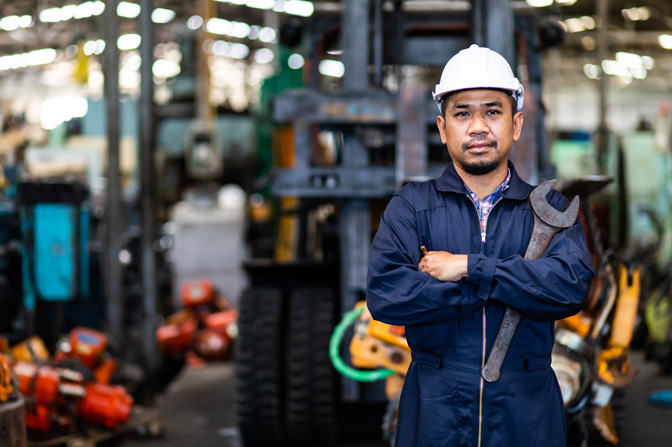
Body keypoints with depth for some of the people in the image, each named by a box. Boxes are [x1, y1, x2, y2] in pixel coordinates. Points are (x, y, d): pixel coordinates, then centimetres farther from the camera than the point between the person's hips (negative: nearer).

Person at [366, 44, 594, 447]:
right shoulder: (411, 206, 3)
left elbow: (572, 285, -14)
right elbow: (385, 294, -13)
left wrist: (468, 268, -15)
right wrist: (493, 286, -14)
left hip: (526, 414, 1)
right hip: (435, 414, -1)